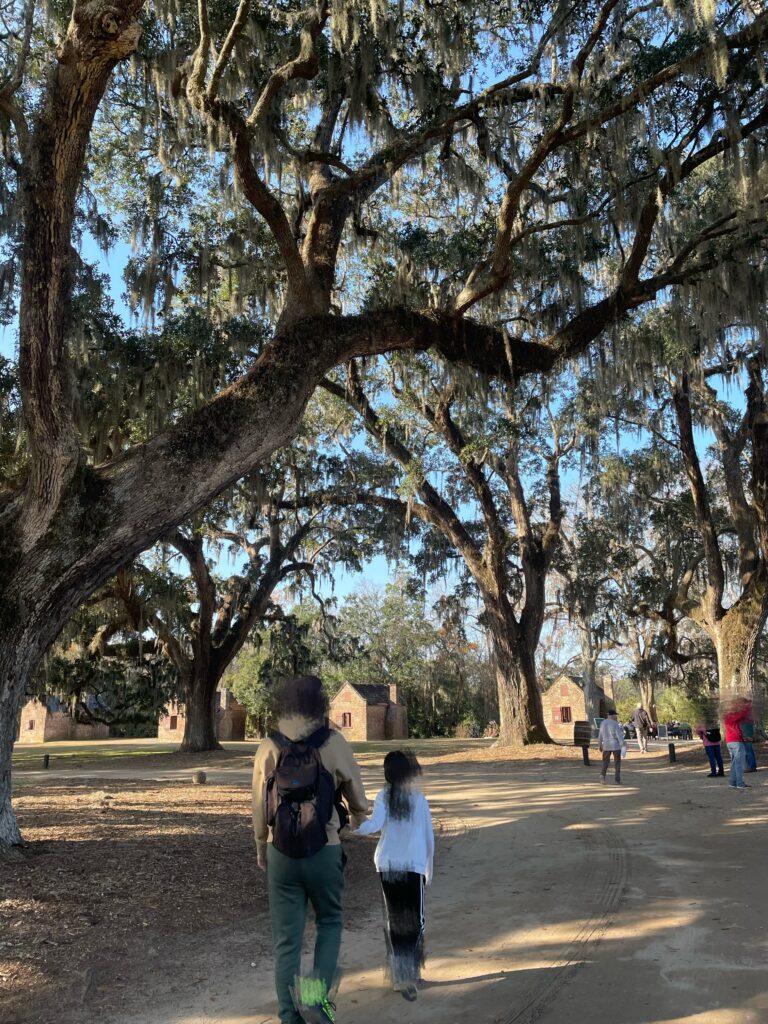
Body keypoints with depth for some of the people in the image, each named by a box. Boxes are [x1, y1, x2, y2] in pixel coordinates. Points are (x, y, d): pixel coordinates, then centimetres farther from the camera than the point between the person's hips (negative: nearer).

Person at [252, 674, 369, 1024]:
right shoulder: (334, 743, -8)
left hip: (281, 854, 2)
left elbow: (259, 808, 3)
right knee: (329, 921, 21)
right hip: (324, 852, -1)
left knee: (286, 939, 12)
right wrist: (358, 815, 23)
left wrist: (261, 848, 19)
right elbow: (358, 800, 0)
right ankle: (318, 991, 2)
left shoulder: (268, 748, -2)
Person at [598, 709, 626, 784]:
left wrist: (599, 745, 17)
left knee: (605, 761, 14)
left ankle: (602, 775, -8)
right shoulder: (615, 724, -12)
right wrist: (623, 745, -13)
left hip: (606, 745, 4)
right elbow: (619, 735, -16)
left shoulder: (603, 723, 3)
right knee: (617, 762, 9)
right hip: (616, 745, -4)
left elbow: (600, 735, 9)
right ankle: (617, 780, 7)